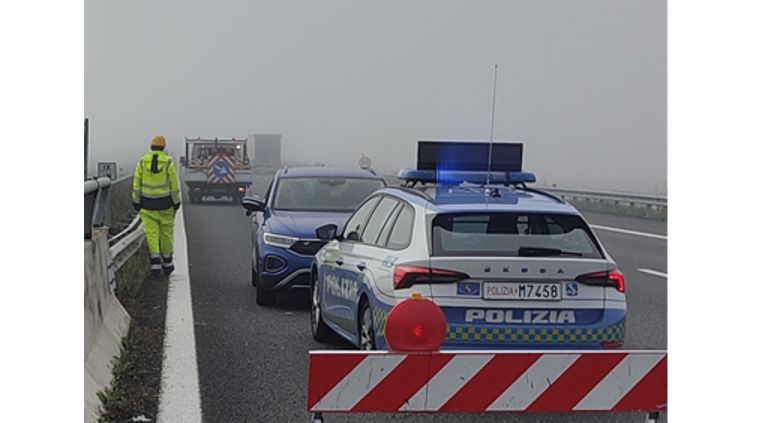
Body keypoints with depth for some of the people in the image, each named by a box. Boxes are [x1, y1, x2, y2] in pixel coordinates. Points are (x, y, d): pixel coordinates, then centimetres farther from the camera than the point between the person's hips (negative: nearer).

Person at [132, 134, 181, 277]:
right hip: (165, 203, -1)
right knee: (166, 233, 14)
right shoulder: (169, 163, -9)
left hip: (148, 203, 1)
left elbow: (137, 185, -2)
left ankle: (155, 262, -15)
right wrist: (176, 204, 1)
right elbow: (174, 185, -8)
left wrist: (137, 204, 6)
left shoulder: (142, 162, -4)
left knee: (151, 234, 2)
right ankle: (167, 263, 24)